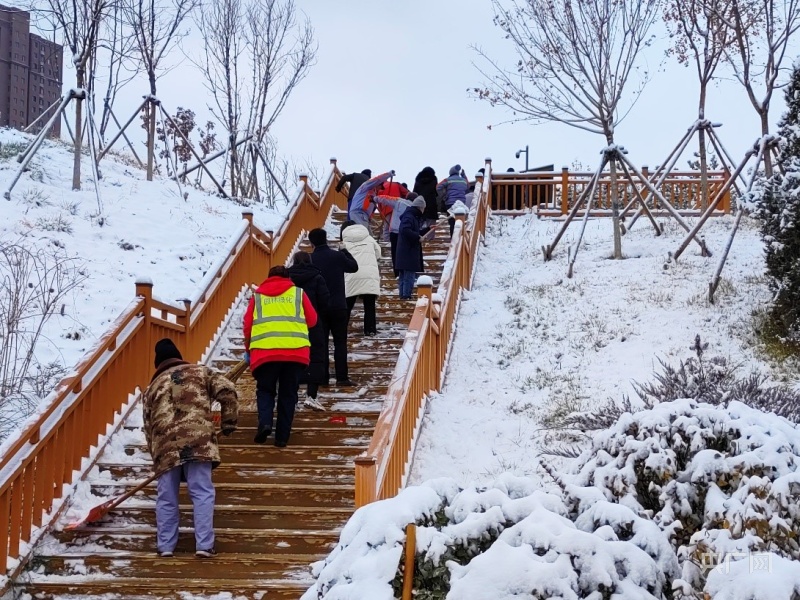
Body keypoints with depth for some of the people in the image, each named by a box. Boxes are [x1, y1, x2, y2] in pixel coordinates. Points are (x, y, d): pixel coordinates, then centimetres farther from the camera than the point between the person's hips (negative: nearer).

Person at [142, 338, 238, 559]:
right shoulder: (200, 372, 19)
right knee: (202, 494, 0)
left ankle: (165, 546, 16)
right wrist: (229, 422, 11)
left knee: (166, 497, 12)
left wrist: (157, 454, 31)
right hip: (198, 441, -2)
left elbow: (148, 427, 24)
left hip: (166, 445, 2)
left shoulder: (152, 388, 25)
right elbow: (226, 390, 4)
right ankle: (204, 545, -5)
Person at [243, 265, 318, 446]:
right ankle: (282, 437, 9)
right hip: (296, 351, 0)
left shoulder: (257, 295, 16)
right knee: (288, 394, 11)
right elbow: (312, 320, 14)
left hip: (265, 351, 0)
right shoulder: (298, 293, 15)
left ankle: (264, 423, -9)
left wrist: (249, 349, 26)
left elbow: (247, 325, 13)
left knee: (265, 390, 15)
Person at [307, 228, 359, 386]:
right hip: (338, 307, -1)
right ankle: (342, 377, -2)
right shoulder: (338, 256, -6)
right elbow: (354, 267, 10)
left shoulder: (309, 260, -4)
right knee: (340, 342, 4)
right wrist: (346, 253, 26)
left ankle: (323, 377, 4)